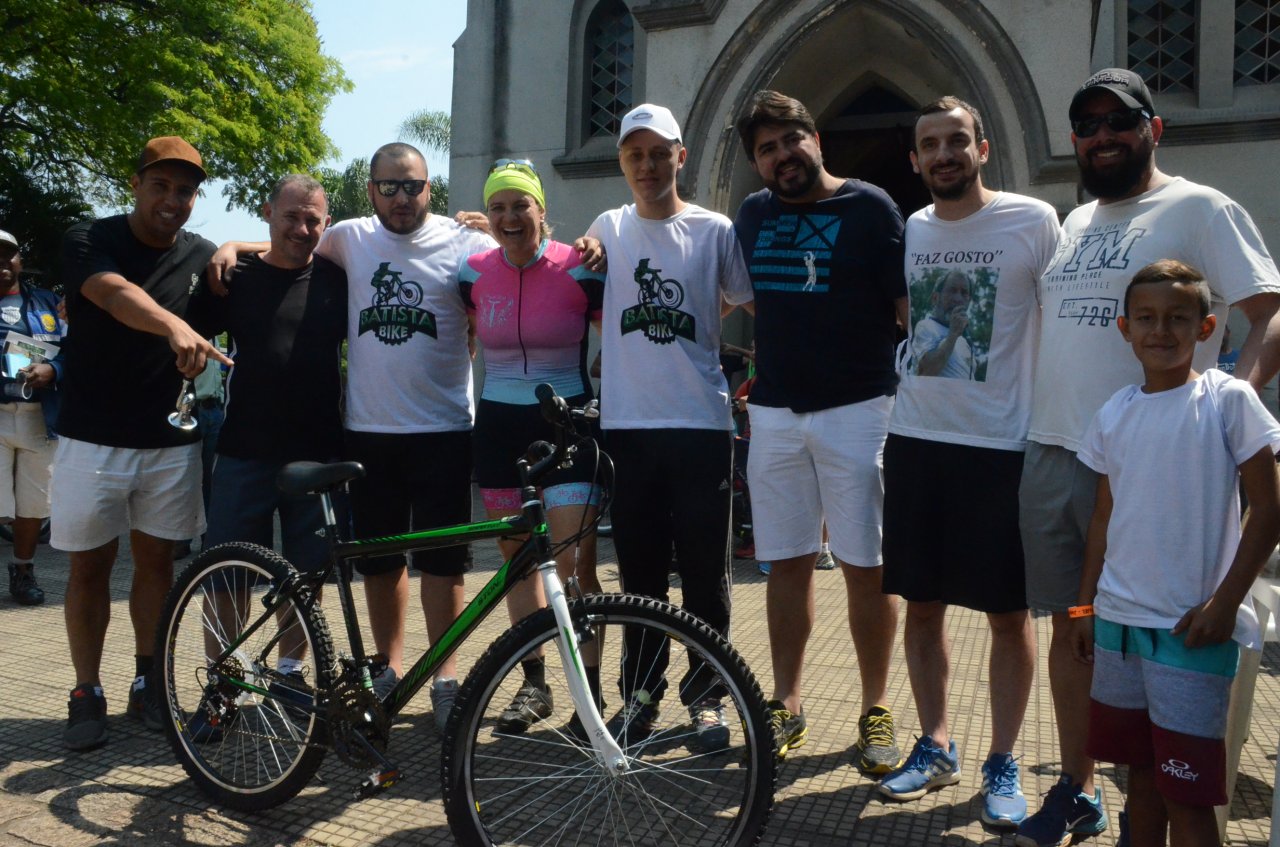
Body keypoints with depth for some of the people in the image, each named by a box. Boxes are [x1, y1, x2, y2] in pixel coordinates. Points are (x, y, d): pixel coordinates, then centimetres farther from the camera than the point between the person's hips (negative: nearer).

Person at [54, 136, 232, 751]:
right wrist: (174, 326, -49)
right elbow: (115, 293, -28)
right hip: (93, 438, -2)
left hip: (170, 440, 3)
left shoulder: (202, 257, 4)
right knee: (90, 566, 5)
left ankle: (148, 684, 22)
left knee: (156, 560, 9)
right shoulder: (89, 241, -7)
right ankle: (87, 695, 17)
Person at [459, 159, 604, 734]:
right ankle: (534, 684, 22)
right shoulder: (474, 272, 3)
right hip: (499, 426, 4)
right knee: (518, 558, 9)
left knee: (574, 565, -9)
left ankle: (591, 691, 6)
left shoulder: (578, 269, -7)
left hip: (567, 424, -4)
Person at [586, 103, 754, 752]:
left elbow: (744, 305, 10)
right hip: (628, 425, 2)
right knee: (639, 572, 10)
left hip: (701, 424, -2)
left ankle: (706, 696, 21)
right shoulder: (607, 229, 9)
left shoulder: (714, 230, 2)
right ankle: (640, 693, 24)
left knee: (705, 574, 5)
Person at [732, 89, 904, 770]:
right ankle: (787, 705, 21)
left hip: (856, 408, -4)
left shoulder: (869, 207, -2)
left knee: (865, 566, 1)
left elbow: (911, 304, -4)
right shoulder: (752, 216, 12)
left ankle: (876, 710, 16)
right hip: (773, 411, 4)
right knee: (786, 562, 9)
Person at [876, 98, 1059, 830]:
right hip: (915, 440, 4)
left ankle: (1003, 763, 22)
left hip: (1002, 446, -4)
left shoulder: (1033, 221, -5)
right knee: (922, 604, 11)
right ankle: (936, 747, 28)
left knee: (1009, 612, 6)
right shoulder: (906, 231, 8)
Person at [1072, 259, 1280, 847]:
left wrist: (1224, 603, -12)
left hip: (1194, 628, -5)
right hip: (1117, 621, 5)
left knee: (1186, 792, 1)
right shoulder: (1114, 414, 6)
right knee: (1140, 771, 17)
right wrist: (1086, 606, 12)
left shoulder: (1228, 400, -7)